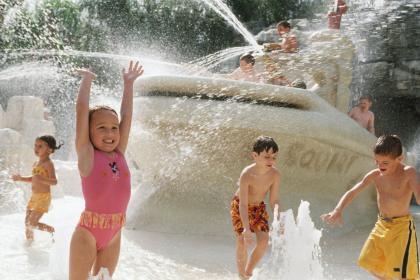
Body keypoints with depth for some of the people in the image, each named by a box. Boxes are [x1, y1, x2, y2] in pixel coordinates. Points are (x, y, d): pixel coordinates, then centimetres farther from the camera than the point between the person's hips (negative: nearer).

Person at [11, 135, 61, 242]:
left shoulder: (48, 164, -16)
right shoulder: (36, 163, 10)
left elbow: (54, 181, -26)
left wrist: (42, 179, -41)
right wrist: (21, 179, 17)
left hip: (43, 197, -8)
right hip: (34, 197, 8)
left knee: (32, 224, -10)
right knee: (27, 223, 13)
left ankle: (53, 231, 11)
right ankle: (29, 242, 29)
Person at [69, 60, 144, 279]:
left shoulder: (119, 155, 6)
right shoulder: (87, 155, -6)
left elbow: (126, 115, 9)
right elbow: (82, 111, -9)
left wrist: (128, 83, 11)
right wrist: (87, 80, 0)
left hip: (114, 233, 5)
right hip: (88, 231, -5)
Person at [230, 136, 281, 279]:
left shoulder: (275, 174, -23)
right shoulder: (246, 175, -34)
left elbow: (274, 200, -12)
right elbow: (243, 205, -35)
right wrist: (246, 229, -42)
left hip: (258, 207, 4)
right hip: (239, 206, -4)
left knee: (264, 241, -7)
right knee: (242, 242, -9)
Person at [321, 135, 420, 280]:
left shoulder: (408, 173, -12)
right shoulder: (375, 175, 2)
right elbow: (352, 192, 0)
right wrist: (337, 211, -14)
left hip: (401, 226, -6)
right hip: (381, 224, 6)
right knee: (369, 263, 14)